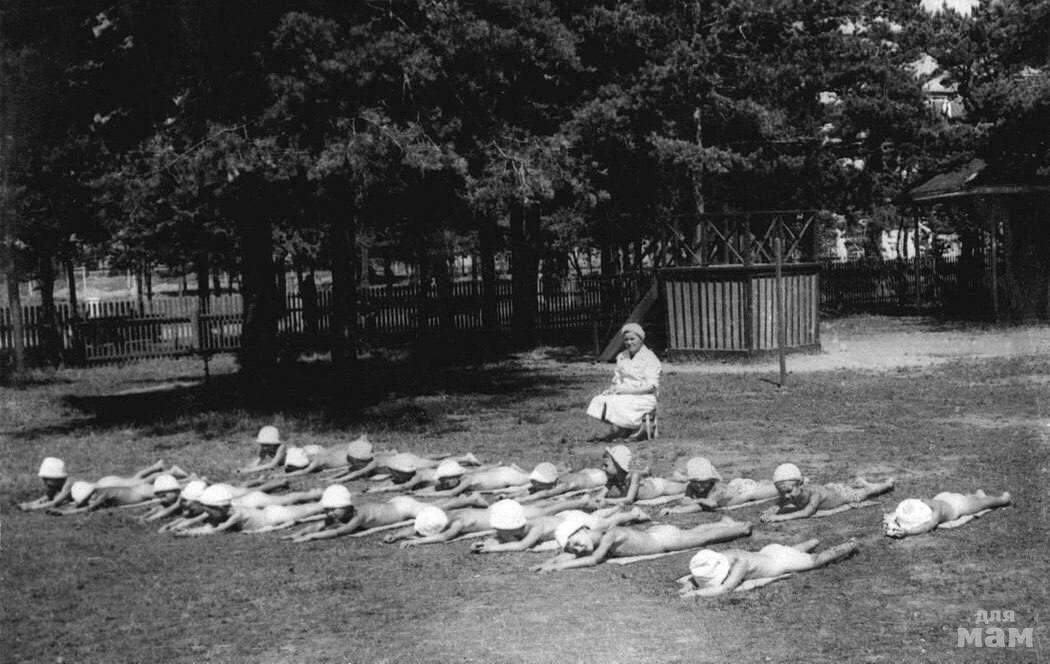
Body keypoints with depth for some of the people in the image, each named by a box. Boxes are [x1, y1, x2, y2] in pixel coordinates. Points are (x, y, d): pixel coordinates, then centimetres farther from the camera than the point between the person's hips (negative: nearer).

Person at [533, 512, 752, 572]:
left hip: (664, 537, -6)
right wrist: (547, 563, -32)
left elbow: (594, 560, -46)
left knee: (704, 537, 14)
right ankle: (724, 523, 51)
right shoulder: (590, 542, -14)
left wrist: (559, 566, -47)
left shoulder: (610, 535, -37)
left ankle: (741, 528, 34)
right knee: (696, 533, 28)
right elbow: (566, 555, -13)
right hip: (653, 533, 6)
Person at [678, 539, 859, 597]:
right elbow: (692, 578, -14)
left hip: (781, 559, -6)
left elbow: (725, 589, -52)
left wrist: (696, 593, -54)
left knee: (817, 560, 20)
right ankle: (815, 542, 63)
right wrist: (688, 583, -36)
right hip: (768, 551, 6)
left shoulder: (739, 563, -44)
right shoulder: (715, 561, -26)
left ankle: (850, 546, 41)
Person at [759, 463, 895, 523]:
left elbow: (806, 512, -58)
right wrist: (768, 513, -50)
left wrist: (782, 517, -66)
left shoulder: (813, 493, -49)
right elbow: (777, 507, -26)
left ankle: (888, 483, 53)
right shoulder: (785, 497, -33)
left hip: (842, 494, -4)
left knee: (867, 491, 26)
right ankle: (858, 482, 66)